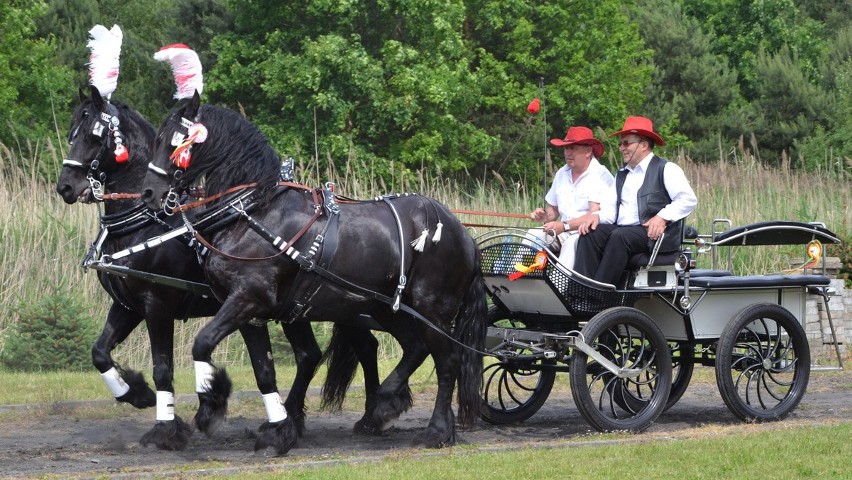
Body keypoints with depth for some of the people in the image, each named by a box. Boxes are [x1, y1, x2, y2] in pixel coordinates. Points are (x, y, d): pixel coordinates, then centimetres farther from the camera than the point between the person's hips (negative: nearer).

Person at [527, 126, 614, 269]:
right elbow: (553, 210, 24)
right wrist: (544, 216, -1)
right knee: (533, 235, -14)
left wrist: (565, 226, -29)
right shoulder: (562, 174, 15)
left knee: (573, 242, -36)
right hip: (564, 233, 7)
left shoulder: (600, 175, -9)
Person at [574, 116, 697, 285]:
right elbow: (611, 208, 15)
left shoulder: (666, 169, 3)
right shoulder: (621, 175, 25)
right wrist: (598, 216, -8)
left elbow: (689, 199, -8)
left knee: (619, 237, -34)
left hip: (653, 234, -6)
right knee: (589, 234, -20)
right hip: (621, 230, 6)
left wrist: (662, 217, -21)